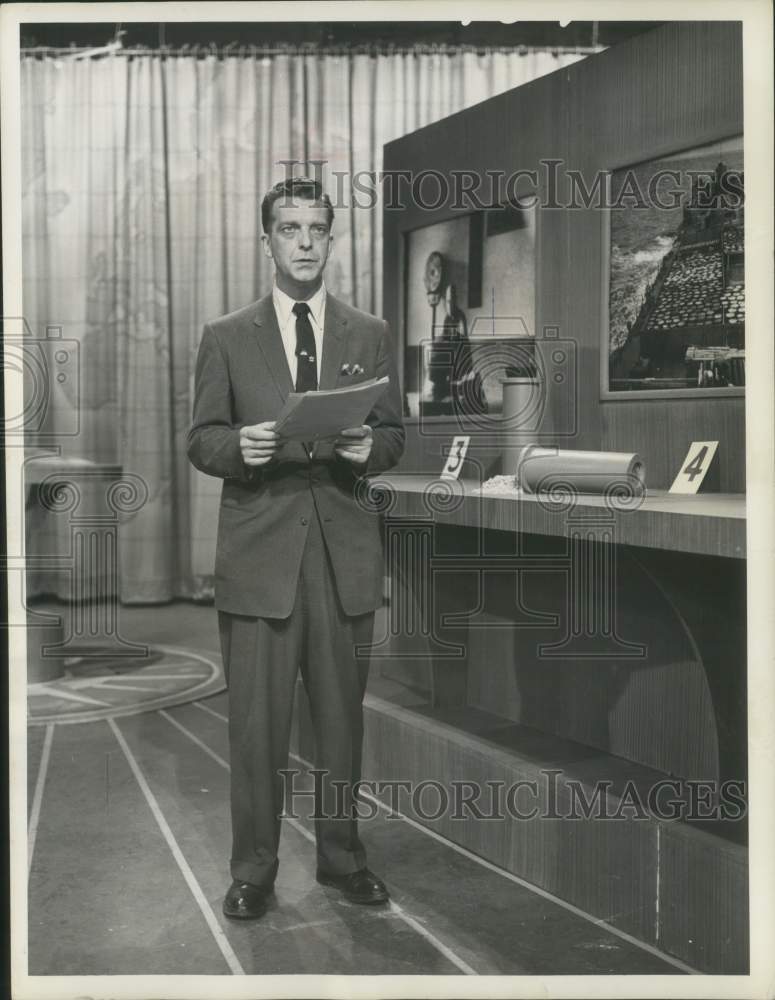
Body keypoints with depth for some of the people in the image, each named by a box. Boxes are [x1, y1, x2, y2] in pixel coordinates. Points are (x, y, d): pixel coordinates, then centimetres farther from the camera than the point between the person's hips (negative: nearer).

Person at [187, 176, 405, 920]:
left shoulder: (371, 335, 10)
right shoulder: (225, 338, 6)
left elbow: (396, 435, 9)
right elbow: (200, 441, 4)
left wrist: (369, 446, -14)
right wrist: (240, 446, -18)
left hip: (345, 549, 2)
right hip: (258, 550, -1)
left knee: (342, 715, 10)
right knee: (256, 721, 2)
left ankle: (342, 856, 26)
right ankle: (252, 869, 18)